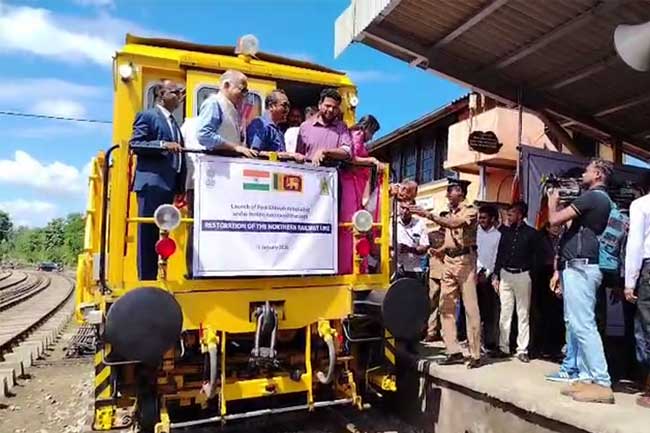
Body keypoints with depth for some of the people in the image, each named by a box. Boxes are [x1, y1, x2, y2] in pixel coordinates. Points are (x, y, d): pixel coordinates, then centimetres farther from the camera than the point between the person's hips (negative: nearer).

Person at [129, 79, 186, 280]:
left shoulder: (173, 122, 24)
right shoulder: (147, 116, 1)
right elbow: (135, 144, -9)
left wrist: (179, 187, 14)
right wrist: (163, 145, -19)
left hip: (168, 184, 8)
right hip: (152, 183, -8)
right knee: (148, 234, -6)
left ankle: (155, 277, 16)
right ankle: (145, 279, -2)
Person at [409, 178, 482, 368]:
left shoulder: (470, 210, -5)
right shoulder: (450, 213, 17)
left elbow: (455, 223, -25)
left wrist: (428, 215, -29)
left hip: (465, 260, -8)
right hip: (449, 260, 8)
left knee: (470, 308, -5)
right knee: (446, 306, 6)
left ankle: (475, 354, 2)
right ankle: (454, 351, 13)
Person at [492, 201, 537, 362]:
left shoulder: (531, 233, 0)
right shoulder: (506, 231, 11)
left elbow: (535, 256, -1)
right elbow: (500, 254, 11)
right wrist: (496, 276, 7)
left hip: (522, 275, -3)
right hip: (505, 274, 3)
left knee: (523, 314, 2)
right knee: (505, 313, 5)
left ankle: (522, 350, 8)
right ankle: (503, 347, 11)